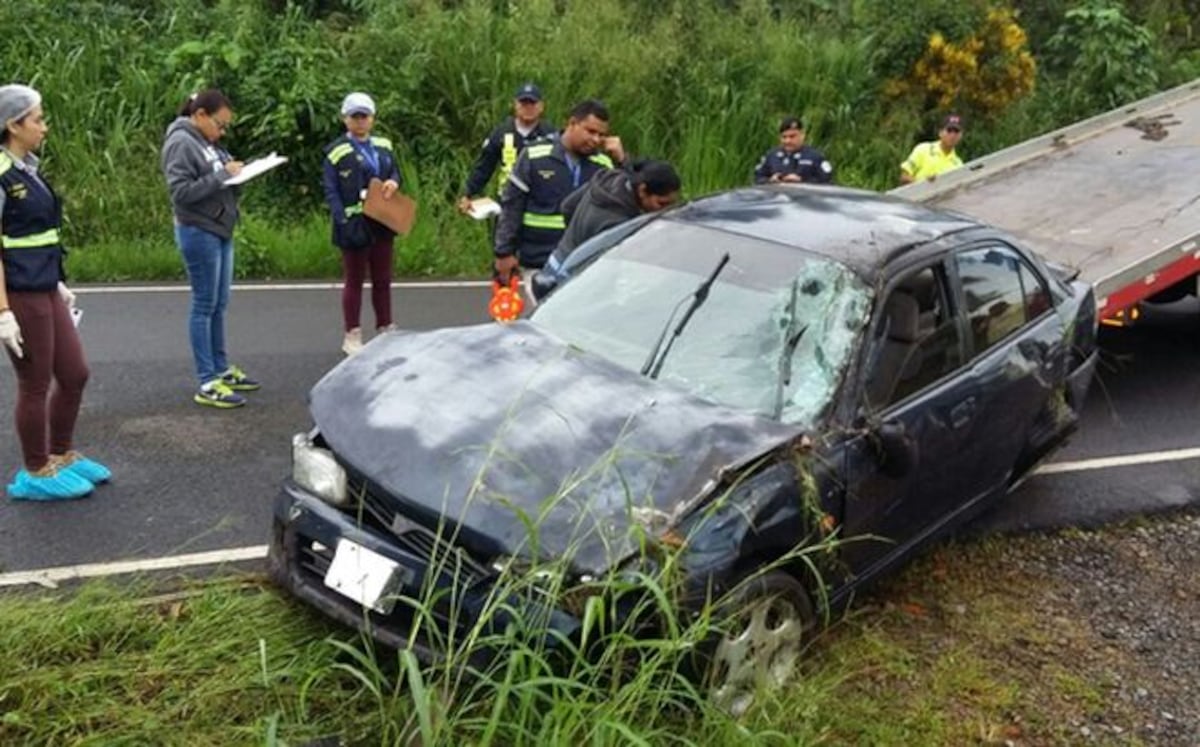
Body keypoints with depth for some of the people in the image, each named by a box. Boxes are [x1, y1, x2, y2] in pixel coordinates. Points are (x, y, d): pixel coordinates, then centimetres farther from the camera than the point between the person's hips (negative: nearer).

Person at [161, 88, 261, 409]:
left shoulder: (209, 143, 13)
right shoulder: (180, 143, -13)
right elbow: (181, 192, -21)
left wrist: (238, 171, 0)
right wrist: (222, 175, -21)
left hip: (221, 230, 9)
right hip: (198, 233, -9)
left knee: (219, 305, 14)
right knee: (204, 305, -4)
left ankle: (221, 369, 25)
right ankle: (207, 383, 1)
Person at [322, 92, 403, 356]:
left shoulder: (383, 145, 9)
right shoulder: (337, 151, -7)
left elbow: (395, 172, 17)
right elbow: (331, 191, -8)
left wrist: (394, 182, -7)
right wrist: (343, 221, -18)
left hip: (383, 223, 5)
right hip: (355, 225, -5)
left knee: (383, 279, 13)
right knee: (354, 281, 4)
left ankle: (386, 330, 24)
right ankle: (352, 336, 11)